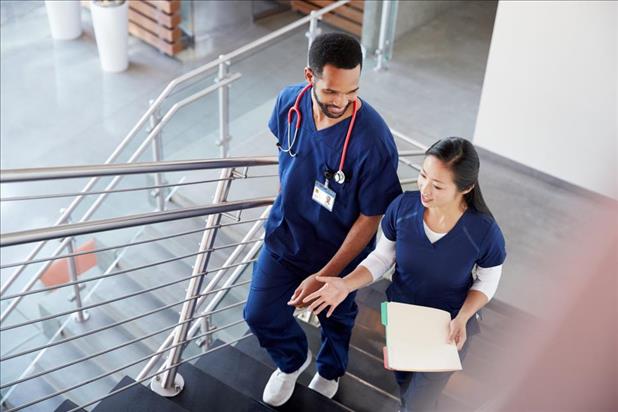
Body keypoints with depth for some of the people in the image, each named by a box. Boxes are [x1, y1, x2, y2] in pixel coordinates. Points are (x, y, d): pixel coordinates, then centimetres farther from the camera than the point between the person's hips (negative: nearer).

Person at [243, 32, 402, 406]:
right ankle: (293, 360, 47)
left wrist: (325, 276, -24)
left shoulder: (374, 141, -34)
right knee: (260, 315, 12)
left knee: (336, 319, 24)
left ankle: (330, 371, 59)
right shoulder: (289, 102, -20)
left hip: (339, 248, -3)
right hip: (284, 234, 3)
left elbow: (370, 218, -24)